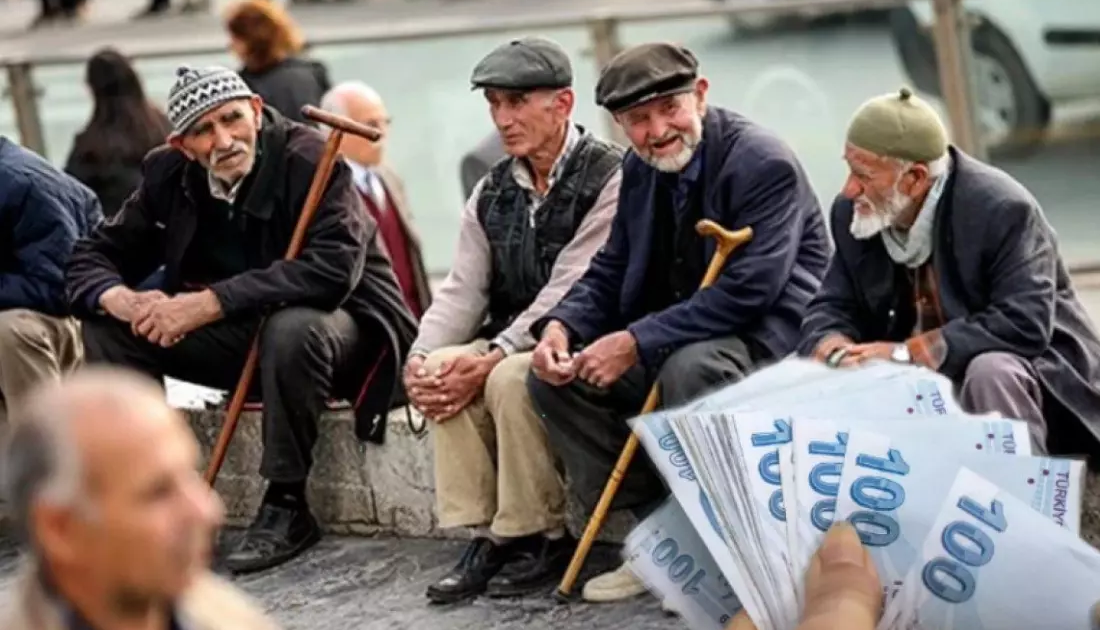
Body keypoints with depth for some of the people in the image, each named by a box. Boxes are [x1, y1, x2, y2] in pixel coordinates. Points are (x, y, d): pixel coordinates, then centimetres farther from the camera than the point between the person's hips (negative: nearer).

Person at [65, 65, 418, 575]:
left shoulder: (309, 160, -22)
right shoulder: (169, 174, -3)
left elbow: (332, 268, -35)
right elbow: (95, 255, 1)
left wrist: (210, 303, -37)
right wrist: (123, 300, -25)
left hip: (340, 322, -6)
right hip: (240, 334, 6)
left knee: (293, 330, -39)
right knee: (108, 326, -8)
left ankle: (286, 505, -22)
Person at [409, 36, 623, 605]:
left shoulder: (609, 179, -12)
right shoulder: (493, 193, 11)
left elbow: (569, 293, -20)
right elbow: (462, 290, 4)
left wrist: (492, 358, -27)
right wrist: (422, 357, -15)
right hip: (512, 342, 7)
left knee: (510, 378, -32)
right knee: (444, 373, -21)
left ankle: (541, 538, -16)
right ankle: (484, 535, -14)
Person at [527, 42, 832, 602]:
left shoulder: (764, 164, -19)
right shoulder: (640, 170, 6)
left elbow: (748, 292, -26)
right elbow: (610, 272, 11)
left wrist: (637, 343, -28)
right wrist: (560, 326, -11)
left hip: (769, 336, -8)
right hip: (680, 338, 8)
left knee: (689, 367, -38)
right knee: (555, 375, -5)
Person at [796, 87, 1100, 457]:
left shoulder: (1002, 209, -24)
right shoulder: (853, 213, -4)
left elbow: (1024, 325, -32)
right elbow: (833, 308, 2)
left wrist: (907, 353, -34)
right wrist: (832, 346, -24)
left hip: (1024, 364, -6)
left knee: (990, 374, -38)